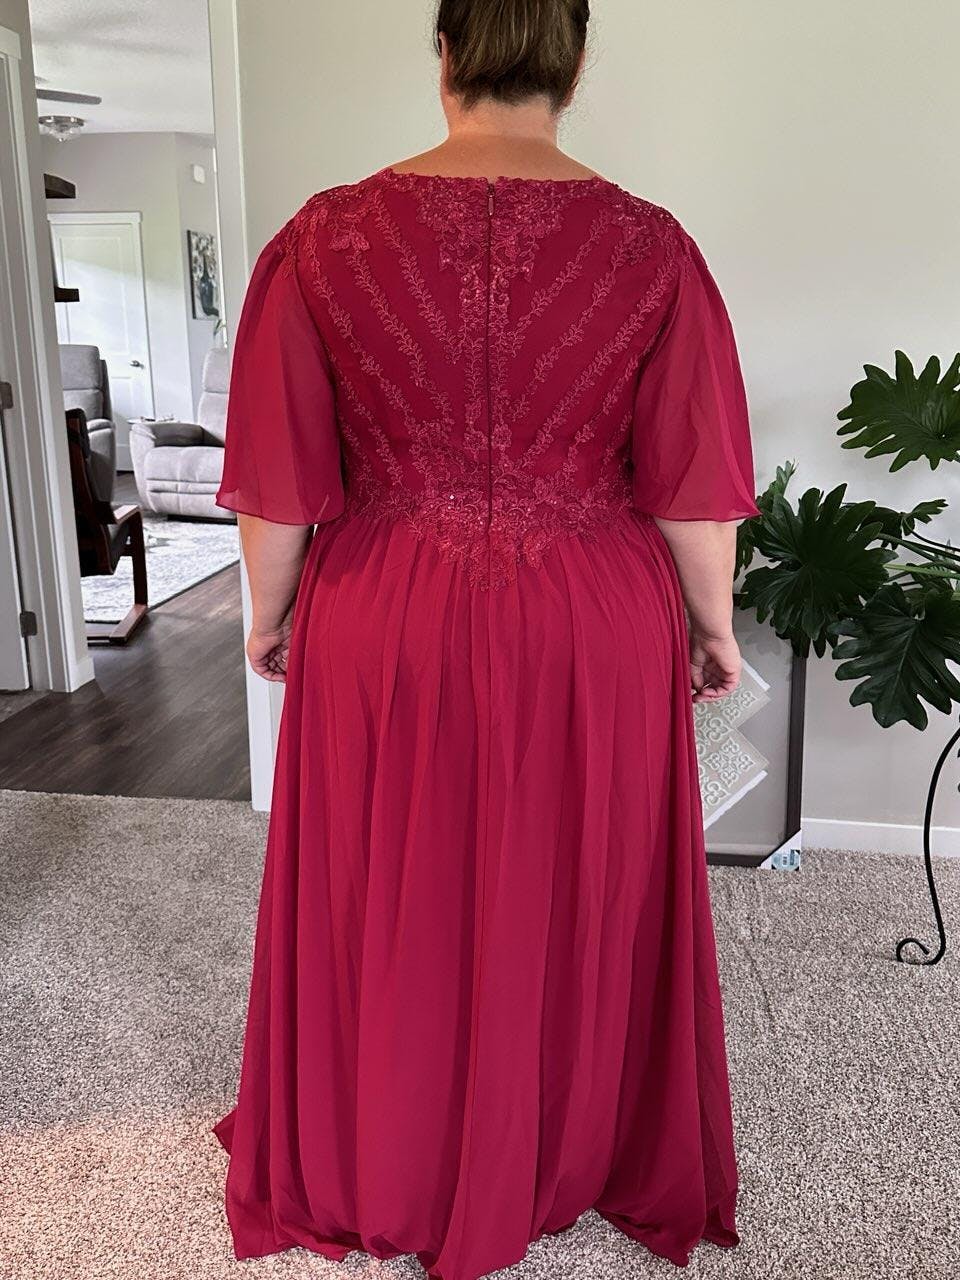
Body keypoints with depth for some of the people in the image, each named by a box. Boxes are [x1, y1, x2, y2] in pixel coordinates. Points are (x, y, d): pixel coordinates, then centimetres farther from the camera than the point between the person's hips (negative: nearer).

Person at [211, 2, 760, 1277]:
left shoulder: (323, 237, -8)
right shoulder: (650, 245, -8)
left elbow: (280, 480, -4)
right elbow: (691, 486, -5)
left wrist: (270, 609, 11)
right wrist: (712, 624, 9)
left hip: (384, 637, 1)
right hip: (593, 640, 1)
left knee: (387, 909, 19)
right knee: (577, 906, 20)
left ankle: (374, 1173, 43)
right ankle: (569, 1161, 44)